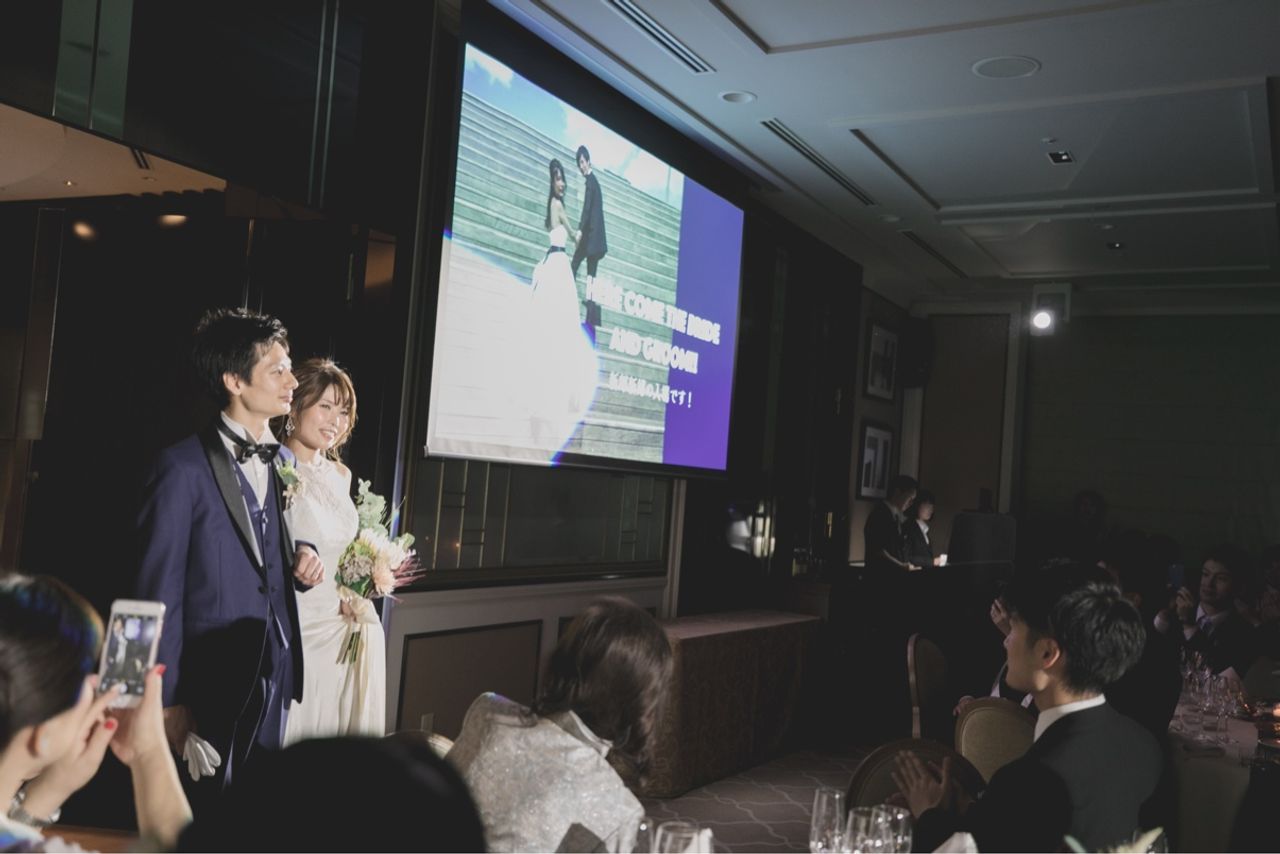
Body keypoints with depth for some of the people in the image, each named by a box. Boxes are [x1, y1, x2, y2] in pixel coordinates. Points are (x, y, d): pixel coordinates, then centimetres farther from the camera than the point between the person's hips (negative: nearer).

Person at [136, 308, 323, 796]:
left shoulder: (282, 461, 9)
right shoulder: (183, 467, -12)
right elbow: (159, 590, -11)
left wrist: (300, 560, -2)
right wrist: (169, 700, -11)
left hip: (274, 679, 6)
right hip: (212, 686, -6)